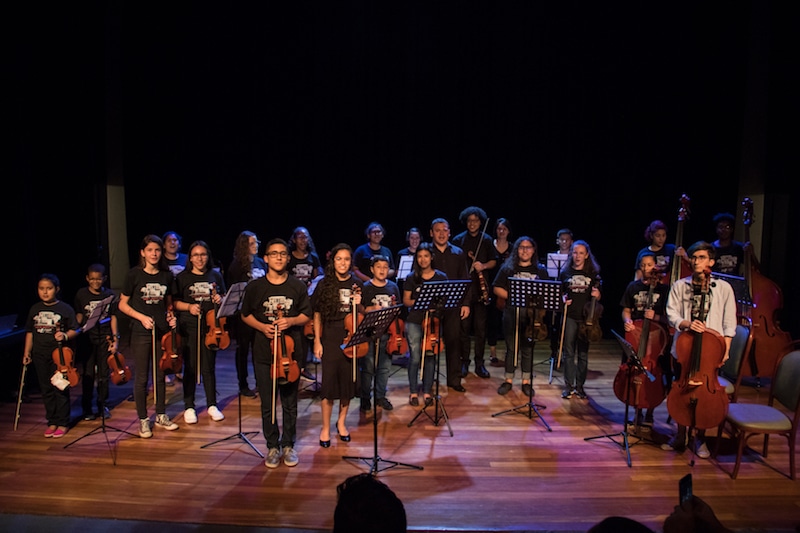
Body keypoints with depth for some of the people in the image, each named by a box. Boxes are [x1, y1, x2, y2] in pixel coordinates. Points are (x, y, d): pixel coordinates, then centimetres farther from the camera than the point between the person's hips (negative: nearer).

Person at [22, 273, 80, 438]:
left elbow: (75, 330, -3)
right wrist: (26, 352, 11)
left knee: (60, 388, 0)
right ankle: (52, 422, 22)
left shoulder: (65, 308, -6)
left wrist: (65, 336, -23)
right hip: (40, 355, 4)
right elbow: (30, 332, 14)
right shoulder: (34, 309, 6)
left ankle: (62, 423, 10)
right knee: (46, 390, 11)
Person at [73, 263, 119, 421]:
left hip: (105, 338, 0)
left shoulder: (110, 295, 0)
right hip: (87, 338, 0)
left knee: (104, 373, 7)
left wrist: (115, 339, -1)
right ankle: (87, 408, 16)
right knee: (88, 373, 3)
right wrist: (76, 336, 0)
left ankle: (103, 405, 21)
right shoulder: (81, 294, 0)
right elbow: (79, 317, 4)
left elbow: (113, 318, 3)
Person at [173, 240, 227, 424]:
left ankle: (212, 405, 21)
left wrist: (220, 299, -7)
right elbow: (174, 302, 2)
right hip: (189, 328, -1)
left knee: (209, 367, 8)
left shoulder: (216, 276, 7)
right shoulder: (182, 277, 0)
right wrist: (189, 306, -16)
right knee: (190, 368, 5)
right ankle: (189, 407, 19)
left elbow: (224, 297, 15)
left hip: (211, 327, 2)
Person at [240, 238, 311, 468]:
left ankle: (288, 445, 27)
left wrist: (291, 321, -14)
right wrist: (261, 326, -9)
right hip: (263, 354, 0)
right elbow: (245, 315, 9)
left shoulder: (298, 286, 0)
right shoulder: (255, 287, 0)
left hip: (290, 351, 0)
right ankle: (273, 447, 25)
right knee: (267, 404, 8)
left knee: (290, 404, 10)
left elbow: (306, 315, 6)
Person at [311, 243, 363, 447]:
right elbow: (317, 315, 2)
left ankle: (341, 422, 29)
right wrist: (317, 341, -3)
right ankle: (325, 427, 16)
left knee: (348, 382, 9)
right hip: (330, 340, -2)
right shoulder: (324, 284, -2)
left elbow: (363, 314, 10)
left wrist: (358, 305, -11)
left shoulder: (357, 284, 3)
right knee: (329, 383, 0)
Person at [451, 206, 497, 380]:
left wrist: (483, 266, -12)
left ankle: (479, 363, 14)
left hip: (481, 289, 1)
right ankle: (464, 362, 15)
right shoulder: (458, 240, 4)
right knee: (464, 327, 4)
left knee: (480, 328, 3)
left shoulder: (486, 240, 8)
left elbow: (493, 262, 9)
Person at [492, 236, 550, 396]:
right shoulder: (508, 268, 5)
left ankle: (526, 381, 19)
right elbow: (497, 289, 2)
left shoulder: (540, 270, 9)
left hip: (532, 314, 1)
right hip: (511, 313, 0)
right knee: (511, 347, 6)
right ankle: (508, 380, 18)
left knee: (528, 348, 7)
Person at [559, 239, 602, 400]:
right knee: (569, 352, 2)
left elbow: (598, 297, 11)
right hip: (570, 316, 0)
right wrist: (562, 299, -11)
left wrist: (597, 295, -11)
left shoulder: (593, 274, 5)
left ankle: (580, 385, 18)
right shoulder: (565, 272, 4)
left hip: (586, 317, 1)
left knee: (583, 353, 7)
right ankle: (568, 385, 10)